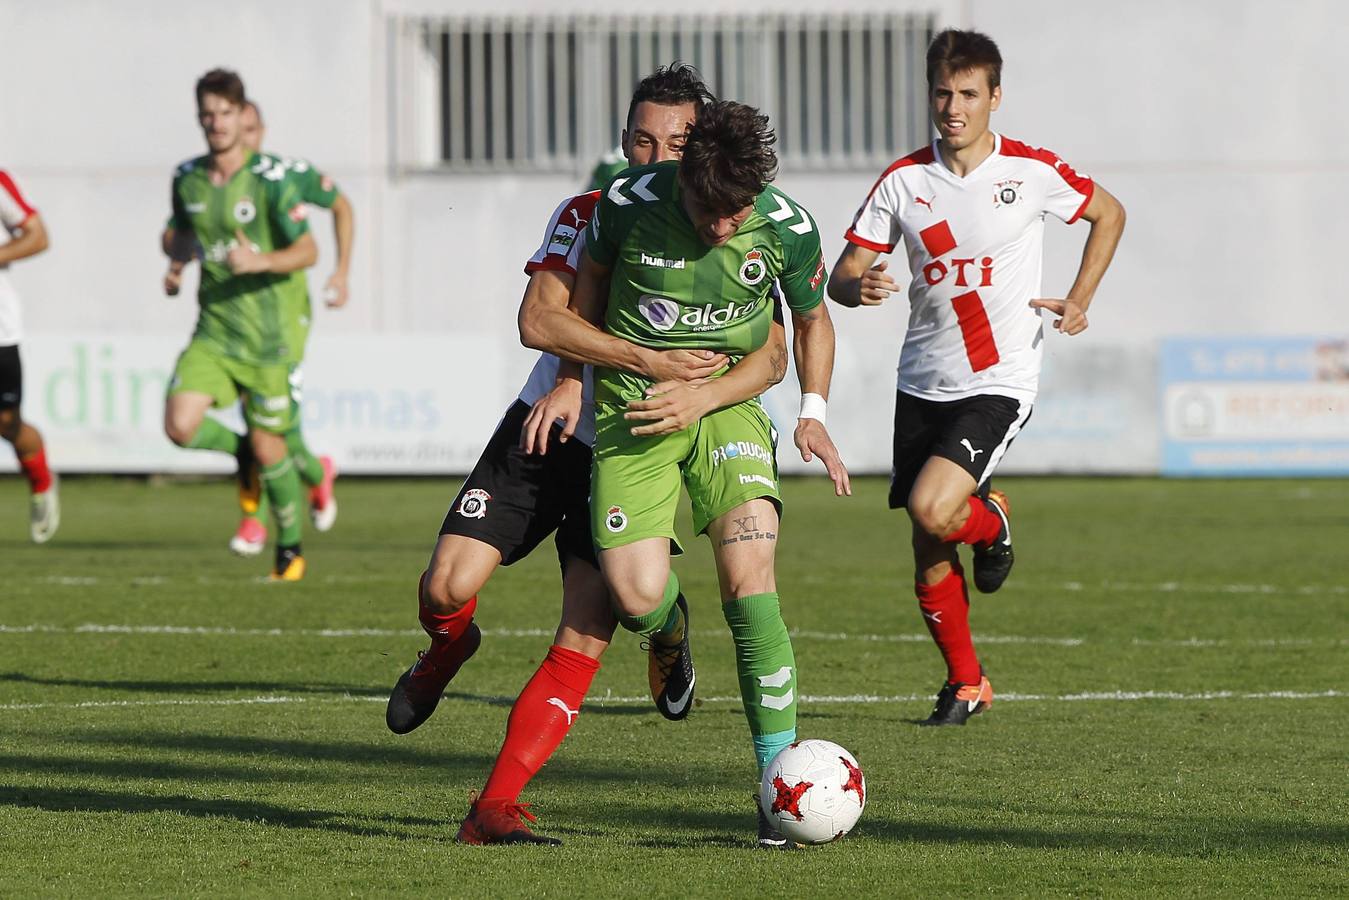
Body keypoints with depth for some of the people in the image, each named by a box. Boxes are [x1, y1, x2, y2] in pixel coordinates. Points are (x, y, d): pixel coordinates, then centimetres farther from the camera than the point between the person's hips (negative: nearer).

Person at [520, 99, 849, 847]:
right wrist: (647, 359, -9)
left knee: (749, 574, -22)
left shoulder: (787, 228, -9)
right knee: (636, 599, -17)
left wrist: (813, 409, 2)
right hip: (631, 412, 0)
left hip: (727, 405, 0)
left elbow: (811, 318, 14)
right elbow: (544, 320, -1)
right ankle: (669, 631, 25)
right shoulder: (628, 205, -14)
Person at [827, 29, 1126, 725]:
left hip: (999, 384, -3)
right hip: (922, 382, 3)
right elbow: (842, 275, 0)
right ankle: (964, 682, 24)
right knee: (928, 557, 4)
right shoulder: (904, 181, -1)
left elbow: (1109, 213, 11)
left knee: (930, 509, -24)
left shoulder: (1031, 171, -6)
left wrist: (1078, 300, 0)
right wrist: (859, 287, -24)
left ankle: (992, 524, 11)